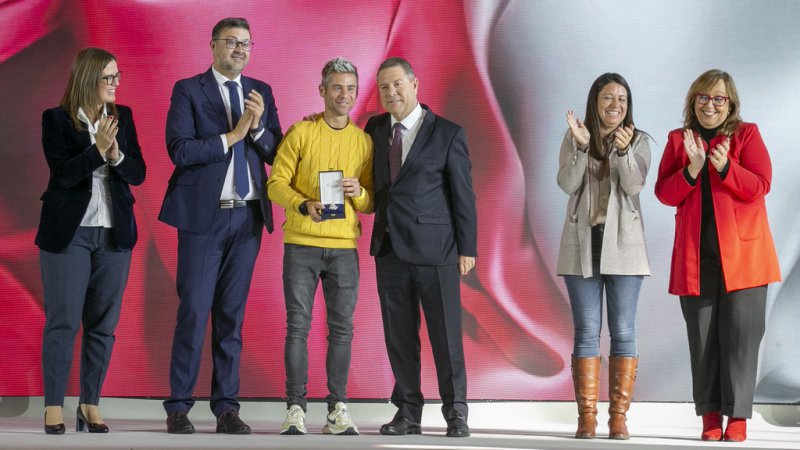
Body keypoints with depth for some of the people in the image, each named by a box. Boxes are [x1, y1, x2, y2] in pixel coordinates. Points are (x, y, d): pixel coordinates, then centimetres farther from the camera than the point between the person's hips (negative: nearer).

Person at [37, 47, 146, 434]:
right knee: (63, 322, -3)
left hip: (115, 233, 4)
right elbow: (63, 173, -13)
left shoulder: (123, 117, 7)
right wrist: (97, 150, -24)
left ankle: (90, 404, 12)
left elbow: (138, 174, 4)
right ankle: (53, 407, 2)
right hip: (68, 233, -4)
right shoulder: (56, 120, -5)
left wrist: (117, 156, -15)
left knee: (103, 323, 5)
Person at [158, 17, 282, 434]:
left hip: (248, 215, 4)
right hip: (203, 214, -4)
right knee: (194, 311, -4)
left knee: (232, 314, 7)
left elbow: (276, 153, 6)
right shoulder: (188, 90, 0)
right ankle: (178, 407, 3)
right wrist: (230, 137, -14)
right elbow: (179, 150, -12)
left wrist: (258, 125, -11)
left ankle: (226, 406, 10)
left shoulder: (261, 92, 12)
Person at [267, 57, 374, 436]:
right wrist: (305, 206, -19)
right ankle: (295, 409, 0)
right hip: (301, 245, -2)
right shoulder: (300, 133, 1)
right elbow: (276, 184, -2)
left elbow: (372, 203, 10)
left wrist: (358, 193, -12)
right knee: (298, 326, -3)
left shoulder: (364, 141, 9)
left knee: (341, 328, 1)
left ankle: (338, 410, 5)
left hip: (344, 248, 2)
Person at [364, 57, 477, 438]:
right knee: (399, 336, 7)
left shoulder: (448, 134, -3)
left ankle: (455, 413, 8)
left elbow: (463, 194, -3)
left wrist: (467, 248, -5)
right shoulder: (375, 129, 10)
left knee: (446, 334, -1)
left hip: (435, 248, -4)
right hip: (390, 248, 4)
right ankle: (408, 413, 14)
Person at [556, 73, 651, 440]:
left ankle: (619, 416, 4)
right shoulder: (574, 138, 4)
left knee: (623, 331, 0)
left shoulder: (639, 141, 3)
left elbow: (634, 185, -12)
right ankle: (586, 416, 4)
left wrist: (624, 151, -29)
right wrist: (581, 146, -22)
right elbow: (567, 184, -9)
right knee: (586, 331, 1)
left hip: (623, 246, 0)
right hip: (582, 244, 0)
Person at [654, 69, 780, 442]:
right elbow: (664, 193, 3)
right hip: (696, 256, 2)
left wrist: (725, 167, -20)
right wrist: (692, 169, -14)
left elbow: (761, 186, -5)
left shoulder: (746, 135, 5)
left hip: (742, 253, -2)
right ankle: (710, 417, 6)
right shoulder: (678, 140, 12)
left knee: (739, 335, -5)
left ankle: (737, 418, -2)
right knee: (703, 338, 2)